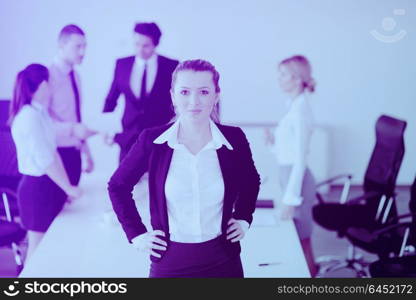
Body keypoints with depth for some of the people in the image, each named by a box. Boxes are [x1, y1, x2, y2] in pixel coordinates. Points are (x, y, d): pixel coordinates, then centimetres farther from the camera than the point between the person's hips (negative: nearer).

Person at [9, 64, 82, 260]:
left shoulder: (39, 113, 11)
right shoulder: (30, 116, -19)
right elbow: (44, 160, -20)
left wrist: (66, 187, 10)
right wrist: (69, 188, -12)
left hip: (46, 185, 9)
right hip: (37, 187, -9)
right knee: (38, 245, -1)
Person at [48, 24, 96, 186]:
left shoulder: (75, 75, 10)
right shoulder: (49, 75, -15)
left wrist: (86, 152, 17)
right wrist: (73, 129, -31)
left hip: (74, 151, 8)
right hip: (58, 152, -7)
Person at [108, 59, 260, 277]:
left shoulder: (234, 139, -6)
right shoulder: (151, 141, -10)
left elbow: (251, 182, 15)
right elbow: (118, 186, 4)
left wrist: (243, 219, 5)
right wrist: (136, 233, 0)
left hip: (222, 260, 1)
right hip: (169, 261, -1)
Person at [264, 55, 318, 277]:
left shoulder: (300, 111, -17)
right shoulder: (294, 106, 10)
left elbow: (300, 160, -20)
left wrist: (290, 199, -20)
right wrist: (275, 142, 1)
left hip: (296, 177, -9)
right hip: (289, 175, 9)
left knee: (301, 239, -1)